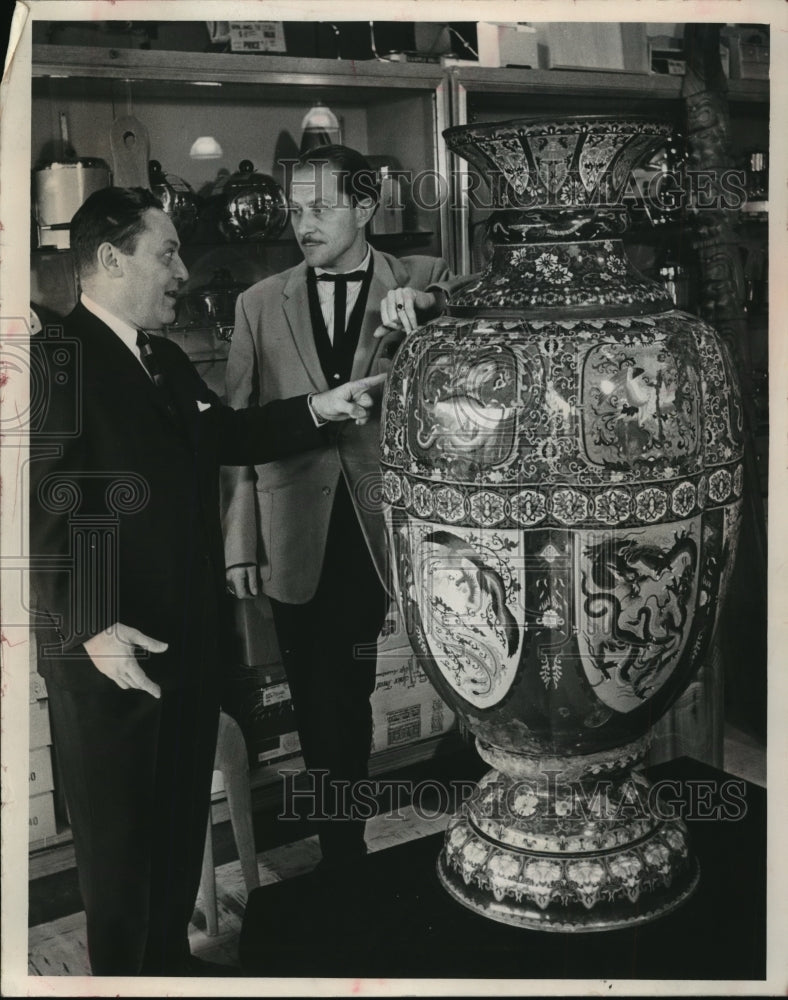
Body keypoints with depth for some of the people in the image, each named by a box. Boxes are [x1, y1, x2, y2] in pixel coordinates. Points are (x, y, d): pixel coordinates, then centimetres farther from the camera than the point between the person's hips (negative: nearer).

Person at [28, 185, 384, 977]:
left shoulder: (168, 363, 14)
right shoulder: (55, 359, -15)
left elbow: (228, 435, 25)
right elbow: (42, 512, -21)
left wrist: (319, 408, 14)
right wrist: (91, 628, -26)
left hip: (190, 638, 9)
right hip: (108, 650, -9)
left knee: (182, 815, 21)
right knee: (118, 831, 8)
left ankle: (169, 957, 40)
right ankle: (119, 970, 28)